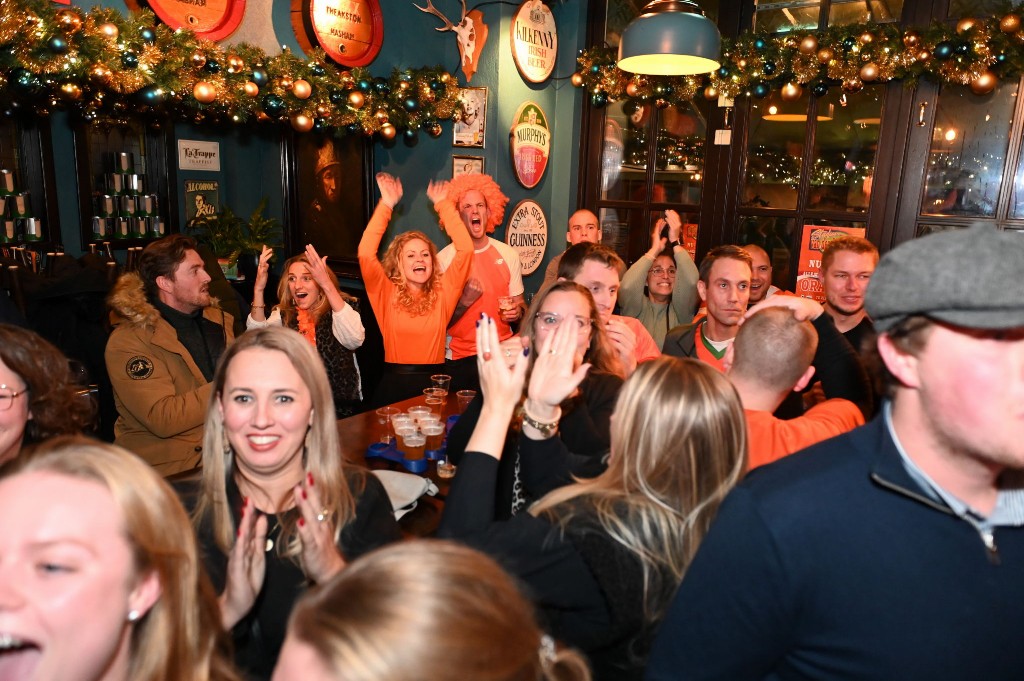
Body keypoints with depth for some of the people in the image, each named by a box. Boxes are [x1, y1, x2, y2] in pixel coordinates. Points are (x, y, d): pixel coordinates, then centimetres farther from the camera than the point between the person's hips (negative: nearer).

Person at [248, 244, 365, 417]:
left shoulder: (343, 306, -5)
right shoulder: (283, 313, 7)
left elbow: (355, 340, -27)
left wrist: (327, 285, -32)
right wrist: (258, 289, -19)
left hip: (340, 404, -3)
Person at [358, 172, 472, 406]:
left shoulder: (442, 292, 6)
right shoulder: (387, 293, 3)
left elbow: (465, 249, -1)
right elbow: (365, 254, -10)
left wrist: (443, 204, 1)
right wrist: (386, 205, -8)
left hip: (433, 381, 1)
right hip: (394, 383, -1)